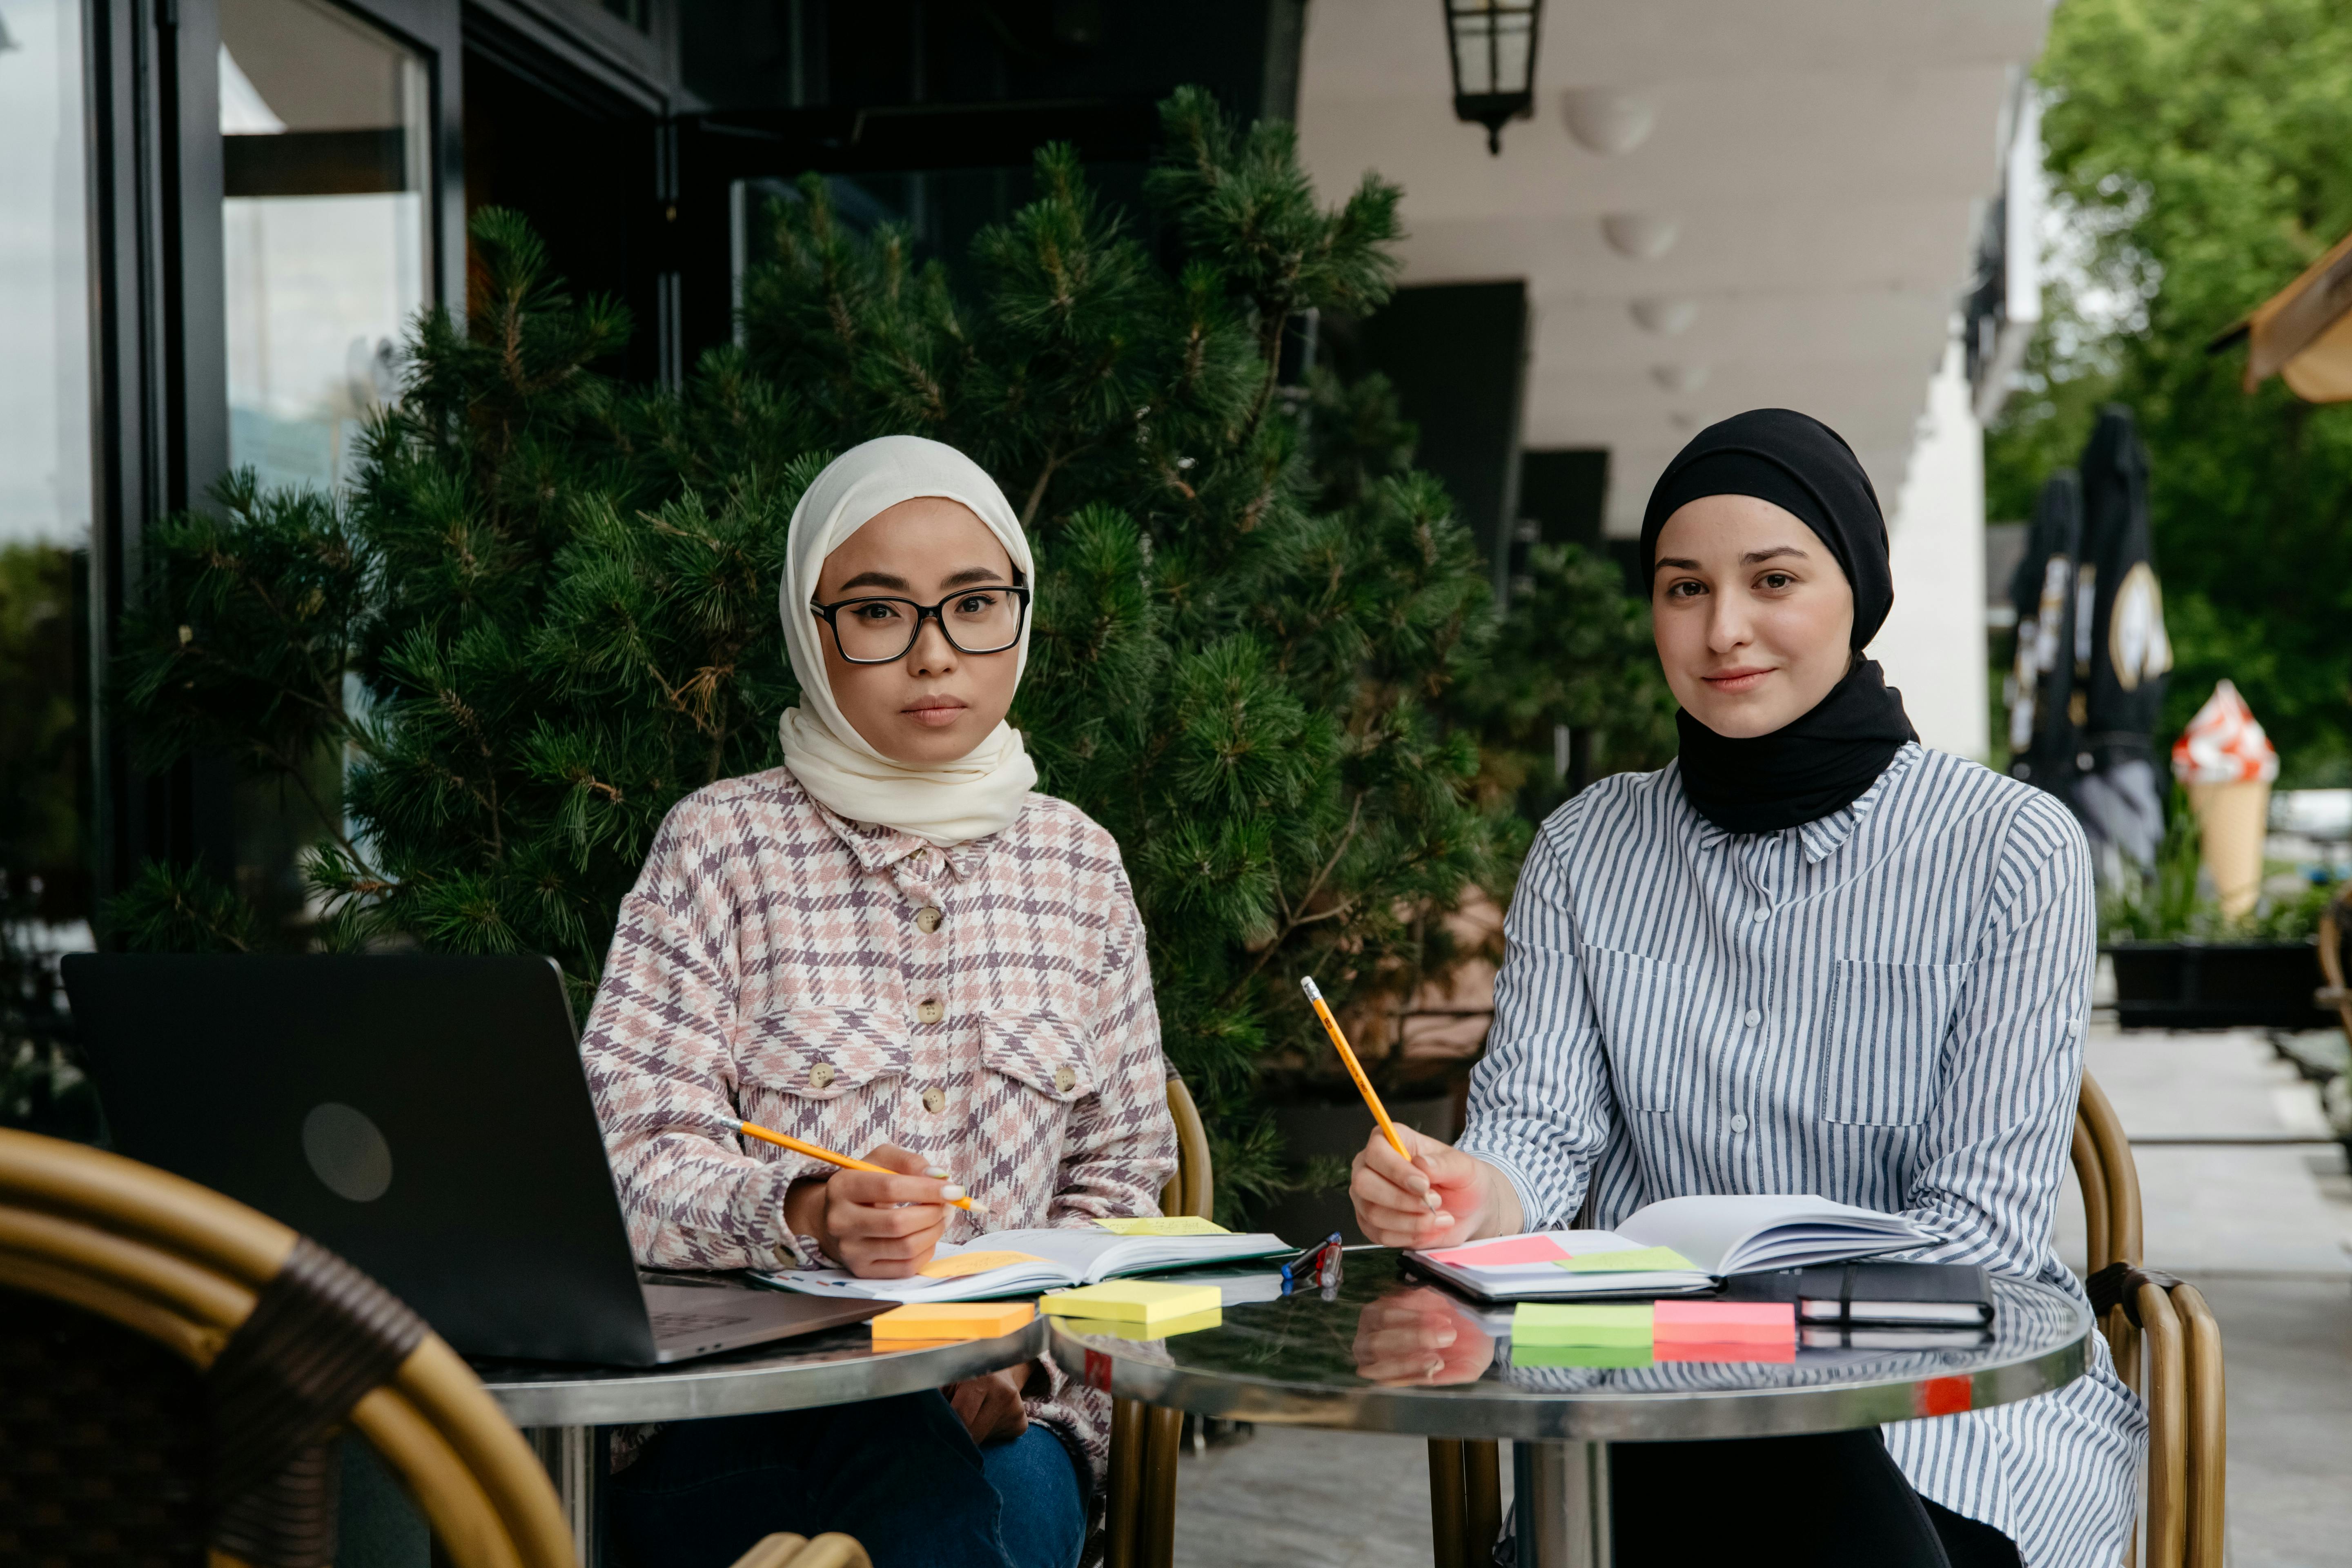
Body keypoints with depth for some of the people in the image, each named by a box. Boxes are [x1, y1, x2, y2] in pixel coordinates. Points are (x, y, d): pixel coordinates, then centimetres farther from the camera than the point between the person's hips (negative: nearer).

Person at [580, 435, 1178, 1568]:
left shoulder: (1076, 866, 11)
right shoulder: (721, 847, 1)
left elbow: (1119, 1175, 13)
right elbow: (636, 1156, -7)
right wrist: (810, 1215, -28)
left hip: (1004, 1401, 2)